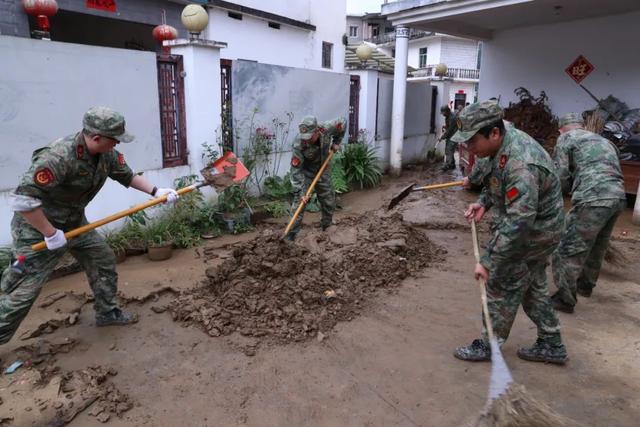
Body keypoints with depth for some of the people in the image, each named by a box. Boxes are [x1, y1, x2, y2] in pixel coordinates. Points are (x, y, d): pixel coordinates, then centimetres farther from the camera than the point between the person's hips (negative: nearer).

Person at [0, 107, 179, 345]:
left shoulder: (107, 154, -9)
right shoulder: (58, 157, -34)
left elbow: (128, 176, 7)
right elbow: (22, 199, -34)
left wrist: (156, 191, -5)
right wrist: (51, 234, -27)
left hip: (75, 223, 8)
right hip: (38, 229, -8)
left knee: (104, 261, 13)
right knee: (22, 291, -1)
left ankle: (107, 312, 30)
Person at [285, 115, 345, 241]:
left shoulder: (327, 129, -28)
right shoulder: (298, 144, -35)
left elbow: (342, 123, -5)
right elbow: (296, 170, -30)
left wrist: (336, 142, -5)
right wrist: (301, 192, -34)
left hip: (323, 170, 4)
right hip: (305, 171, -4)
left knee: (329, 199, 10)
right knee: (299, 200, -12)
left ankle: (327, 225, 31)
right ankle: (292, 233, -6)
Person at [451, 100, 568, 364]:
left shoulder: (520, 166, -35)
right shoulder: (505, 139, -4)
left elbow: (517, 223, -37)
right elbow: (498, 181, 15)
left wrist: (488, 261, -34)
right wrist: (484, 202, 0)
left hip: (531, 233, -10)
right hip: (537, 227, 10)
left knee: (502, 287, 3)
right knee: (532, 286, 20)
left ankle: (488, 346, 21)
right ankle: (551, 345, 35)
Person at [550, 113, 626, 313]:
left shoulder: (566, 138, 8)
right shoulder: (604, 141, 30)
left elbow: (561, 175, -1)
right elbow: (614, 172, 27)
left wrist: (567, 189, 20)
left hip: (593, 199, -8)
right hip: (618, 197, 8)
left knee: (569, 249, 0)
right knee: (597, 246, 24)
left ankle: (565, 298, 5)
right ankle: (586, 285, 41)